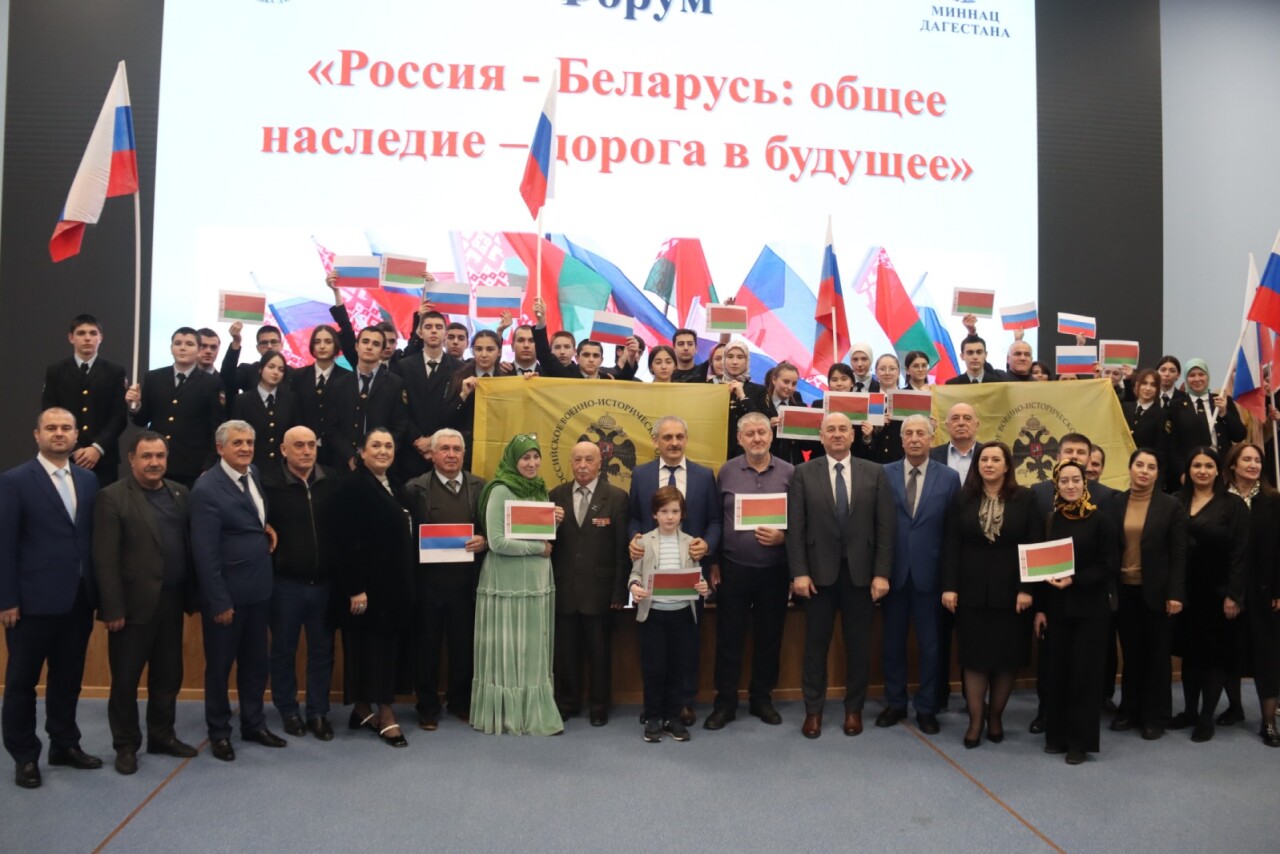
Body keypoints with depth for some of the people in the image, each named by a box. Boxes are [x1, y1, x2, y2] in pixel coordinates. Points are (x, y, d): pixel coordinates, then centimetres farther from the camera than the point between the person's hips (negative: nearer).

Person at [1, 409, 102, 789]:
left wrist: (96, 589, 4)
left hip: (79, 599, 5)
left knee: (68, 678, 15)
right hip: (34, 600, -5)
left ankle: (65, 744, 29)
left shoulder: (88, 480, 8)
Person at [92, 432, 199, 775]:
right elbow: (105, 559, -12)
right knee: (125, 679, 7)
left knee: (168, 675, 14)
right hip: (134, 604, -5)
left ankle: (162, 735, 29)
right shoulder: (113, 497, -8)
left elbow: (190, 545, 7)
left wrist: (193, 594, 2)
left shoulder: (180, 494, 8)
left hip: (172, 601, 5)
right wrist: (113, 608, -15)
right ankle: (126, 745, 21)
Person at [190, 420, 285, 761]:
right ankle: (219, 732, 24)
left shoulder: (253, 474, 6)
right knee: (219, 666, 9)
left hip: (258, 589, 7)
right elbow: (205, 552, -18)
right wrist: (219, 601, -18)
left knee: (256, 663, 17)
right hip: (227, 594, -7)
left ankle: (253, 724, 31)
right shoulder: (207, 488, -17)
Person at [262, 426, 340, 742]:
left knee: (322, 650, 11)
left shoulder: (332, 481, 0)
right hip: (285, 582, -2)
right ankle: (288, 711, 29)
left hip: (323, 581, 3)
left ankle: (318, 712, 23)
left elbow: (344, 524, 3)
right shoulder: (269, 482, -10)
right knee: (284, 650, 13)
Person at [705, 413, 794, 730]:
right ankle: (725, 702, 16)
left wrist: (782, 537, -15)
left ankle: (762, 698, 26)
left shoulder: (789, 473, 0)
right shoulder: (726, 472, 2)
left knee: (769, 638, 10)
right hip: (733, 569, 0)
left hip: (774, 571, 0)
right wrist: (713, 563, 3)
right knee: (728, 639, 5)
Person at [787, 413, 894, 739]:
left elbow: (886, 526, 0)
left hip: (860, 572, 1)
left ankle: (854, 708, 25)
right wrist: (799, 572, -9)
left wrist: (881, 573, -7)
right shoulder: (803, 473, 1)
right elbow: (795, 527, -2)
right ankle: (813, 709, 21)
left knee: (858, 645, 10)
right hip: (818, 572, -1)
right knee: (815, 644, 8)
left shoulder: (875, 473, 3)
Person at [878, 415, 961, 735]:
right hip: (893, 571, 1)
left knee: (930, 644, 8)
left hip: (929, 572, 0)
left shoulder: (949, 478, 1)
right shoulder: (884, 474, 1)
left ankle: (926, 707, 23)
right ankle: (895, 702, 26)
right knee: (893, 642, 11)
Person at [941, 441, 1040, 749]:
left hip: (1010, 591, 0)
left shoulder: (1025, 499, -1)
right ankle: (975, 720, 12)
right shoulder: (963, 498, 3)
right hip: (972, 591, 1)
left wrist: (1026, 588, -10)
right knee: (974, 657, 4)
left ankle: (995, 716, 23)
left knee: (1006, 657, 7)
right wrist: (949, 586, -6)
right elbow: (951, 546, 0)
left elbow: (1035, 546, -3)